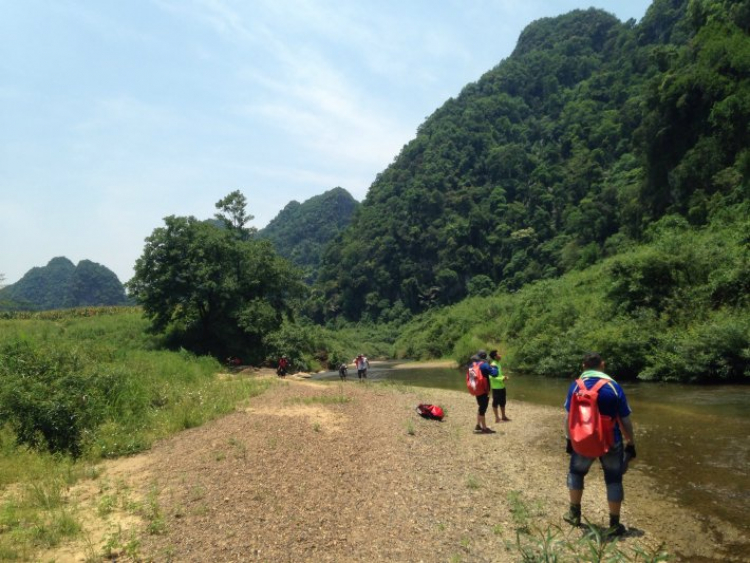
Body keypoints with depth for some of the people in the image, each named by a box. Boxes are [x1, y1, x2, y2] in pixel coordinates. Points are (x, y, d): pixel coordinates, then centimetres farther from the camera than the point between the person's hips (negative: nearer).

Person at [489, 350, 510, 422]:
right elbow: (492, 377, -22)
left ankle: (503, 416, 28)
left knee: (503, 402, 17)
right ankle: (497, 417, 10)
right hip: (496, 387, -9)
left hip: (501, 386, 9)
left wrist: (504, 377, 3)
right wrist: (501, 379, -23)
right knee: (496, 402, 2)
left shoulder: (498, 364, 11)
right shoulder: (493, 365, -18)